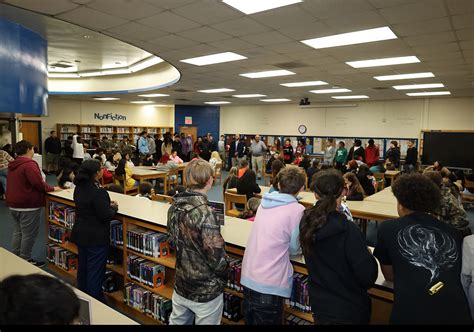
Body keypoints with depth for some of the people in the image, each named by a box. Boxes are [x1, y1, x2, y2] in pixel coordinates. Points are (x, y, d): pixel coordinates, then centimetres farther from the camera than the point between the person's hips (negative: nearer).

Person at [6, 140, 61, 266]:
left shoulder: (13, 165, 12)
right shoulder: (29, 164, -19)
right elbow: (38, 183, -26)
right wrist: (52, 188, -13)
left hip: (13, 204, 10)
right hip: (28, 205, -10)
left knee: (18, 232, 19)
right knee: (28, 234, 1)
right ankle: (25, 260, 9)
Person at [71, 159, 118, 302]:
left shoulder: (79, 188, 2)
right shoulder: (99, 192, -26)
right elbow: (106, 216, -22)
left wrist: (107, 205, 6)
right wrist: (114, 207, -4)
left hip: (81, 235, 9)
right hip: (96, 238, -9)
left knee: (83, 267, 22)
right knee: (95, 272, 4)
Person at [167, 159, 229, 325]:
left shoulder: (174, 207, -5)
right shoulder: (204, 213, -28)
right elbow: (217, 259, -24)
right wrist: (225, 270, -3)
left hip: (180, 285, 7)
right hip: (206, 290, -6)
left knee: (177, 322, 23)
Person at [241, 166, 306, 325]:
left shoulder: (265, 202, 3)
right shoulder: (297, 210, -14)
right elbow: (294, 248, -4)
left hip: (247, 276, 6)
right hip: (268, 283, -6)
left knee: (250, 321, 22)